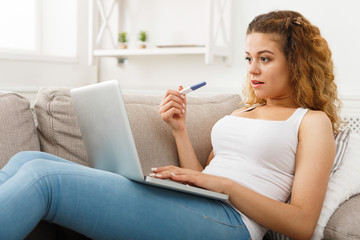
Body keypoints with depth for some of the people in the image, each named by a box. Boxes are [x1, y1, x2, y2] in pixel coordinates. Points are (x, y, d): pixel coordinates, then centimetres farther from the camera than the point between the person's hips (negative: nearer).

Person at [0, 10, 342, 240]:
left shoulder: (313, 122, 10)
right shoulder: (241, 114, 30)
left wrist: (224, 184, -11)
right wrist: (179, 129, 13)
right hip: (184, 210, 7)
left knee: (42, 176, -25)